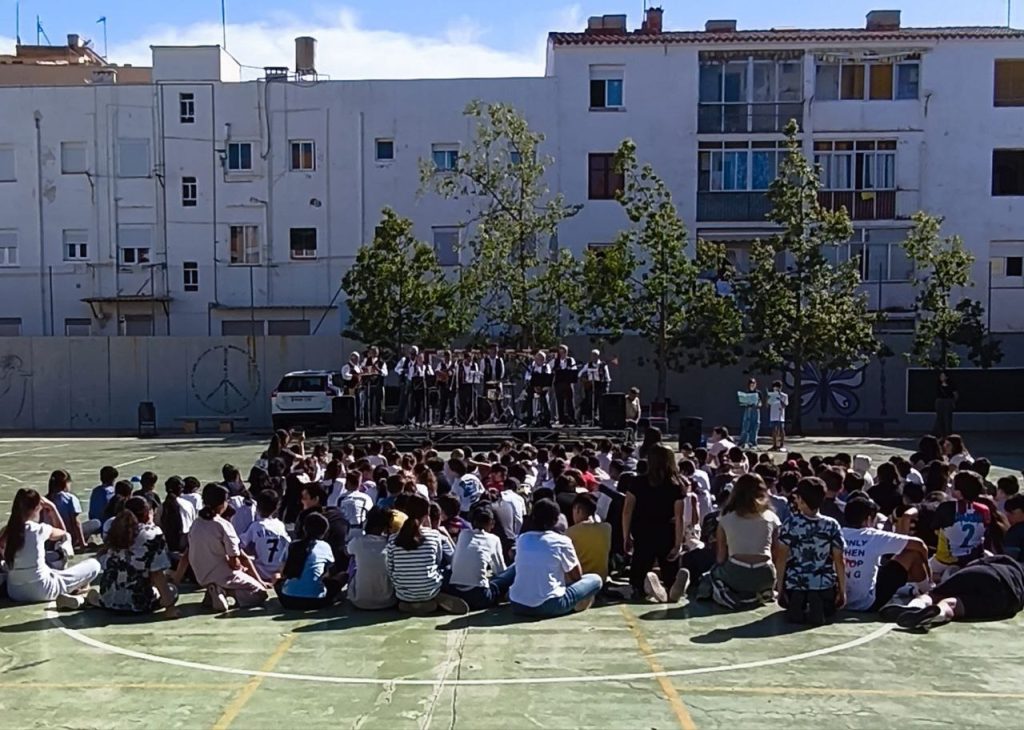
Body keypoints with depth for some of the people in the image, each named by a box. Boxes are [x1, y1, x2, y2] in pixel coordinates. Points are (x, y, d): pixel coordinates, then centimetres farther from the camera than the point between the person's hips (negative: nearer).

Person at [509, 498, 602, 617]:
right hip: (548, 606, -4)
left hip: (517, 605, 4)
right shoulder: (561, 541, -5)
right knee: (595, 579, 9)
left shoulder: (522, 539, 9)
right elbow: (577, 576, 6)